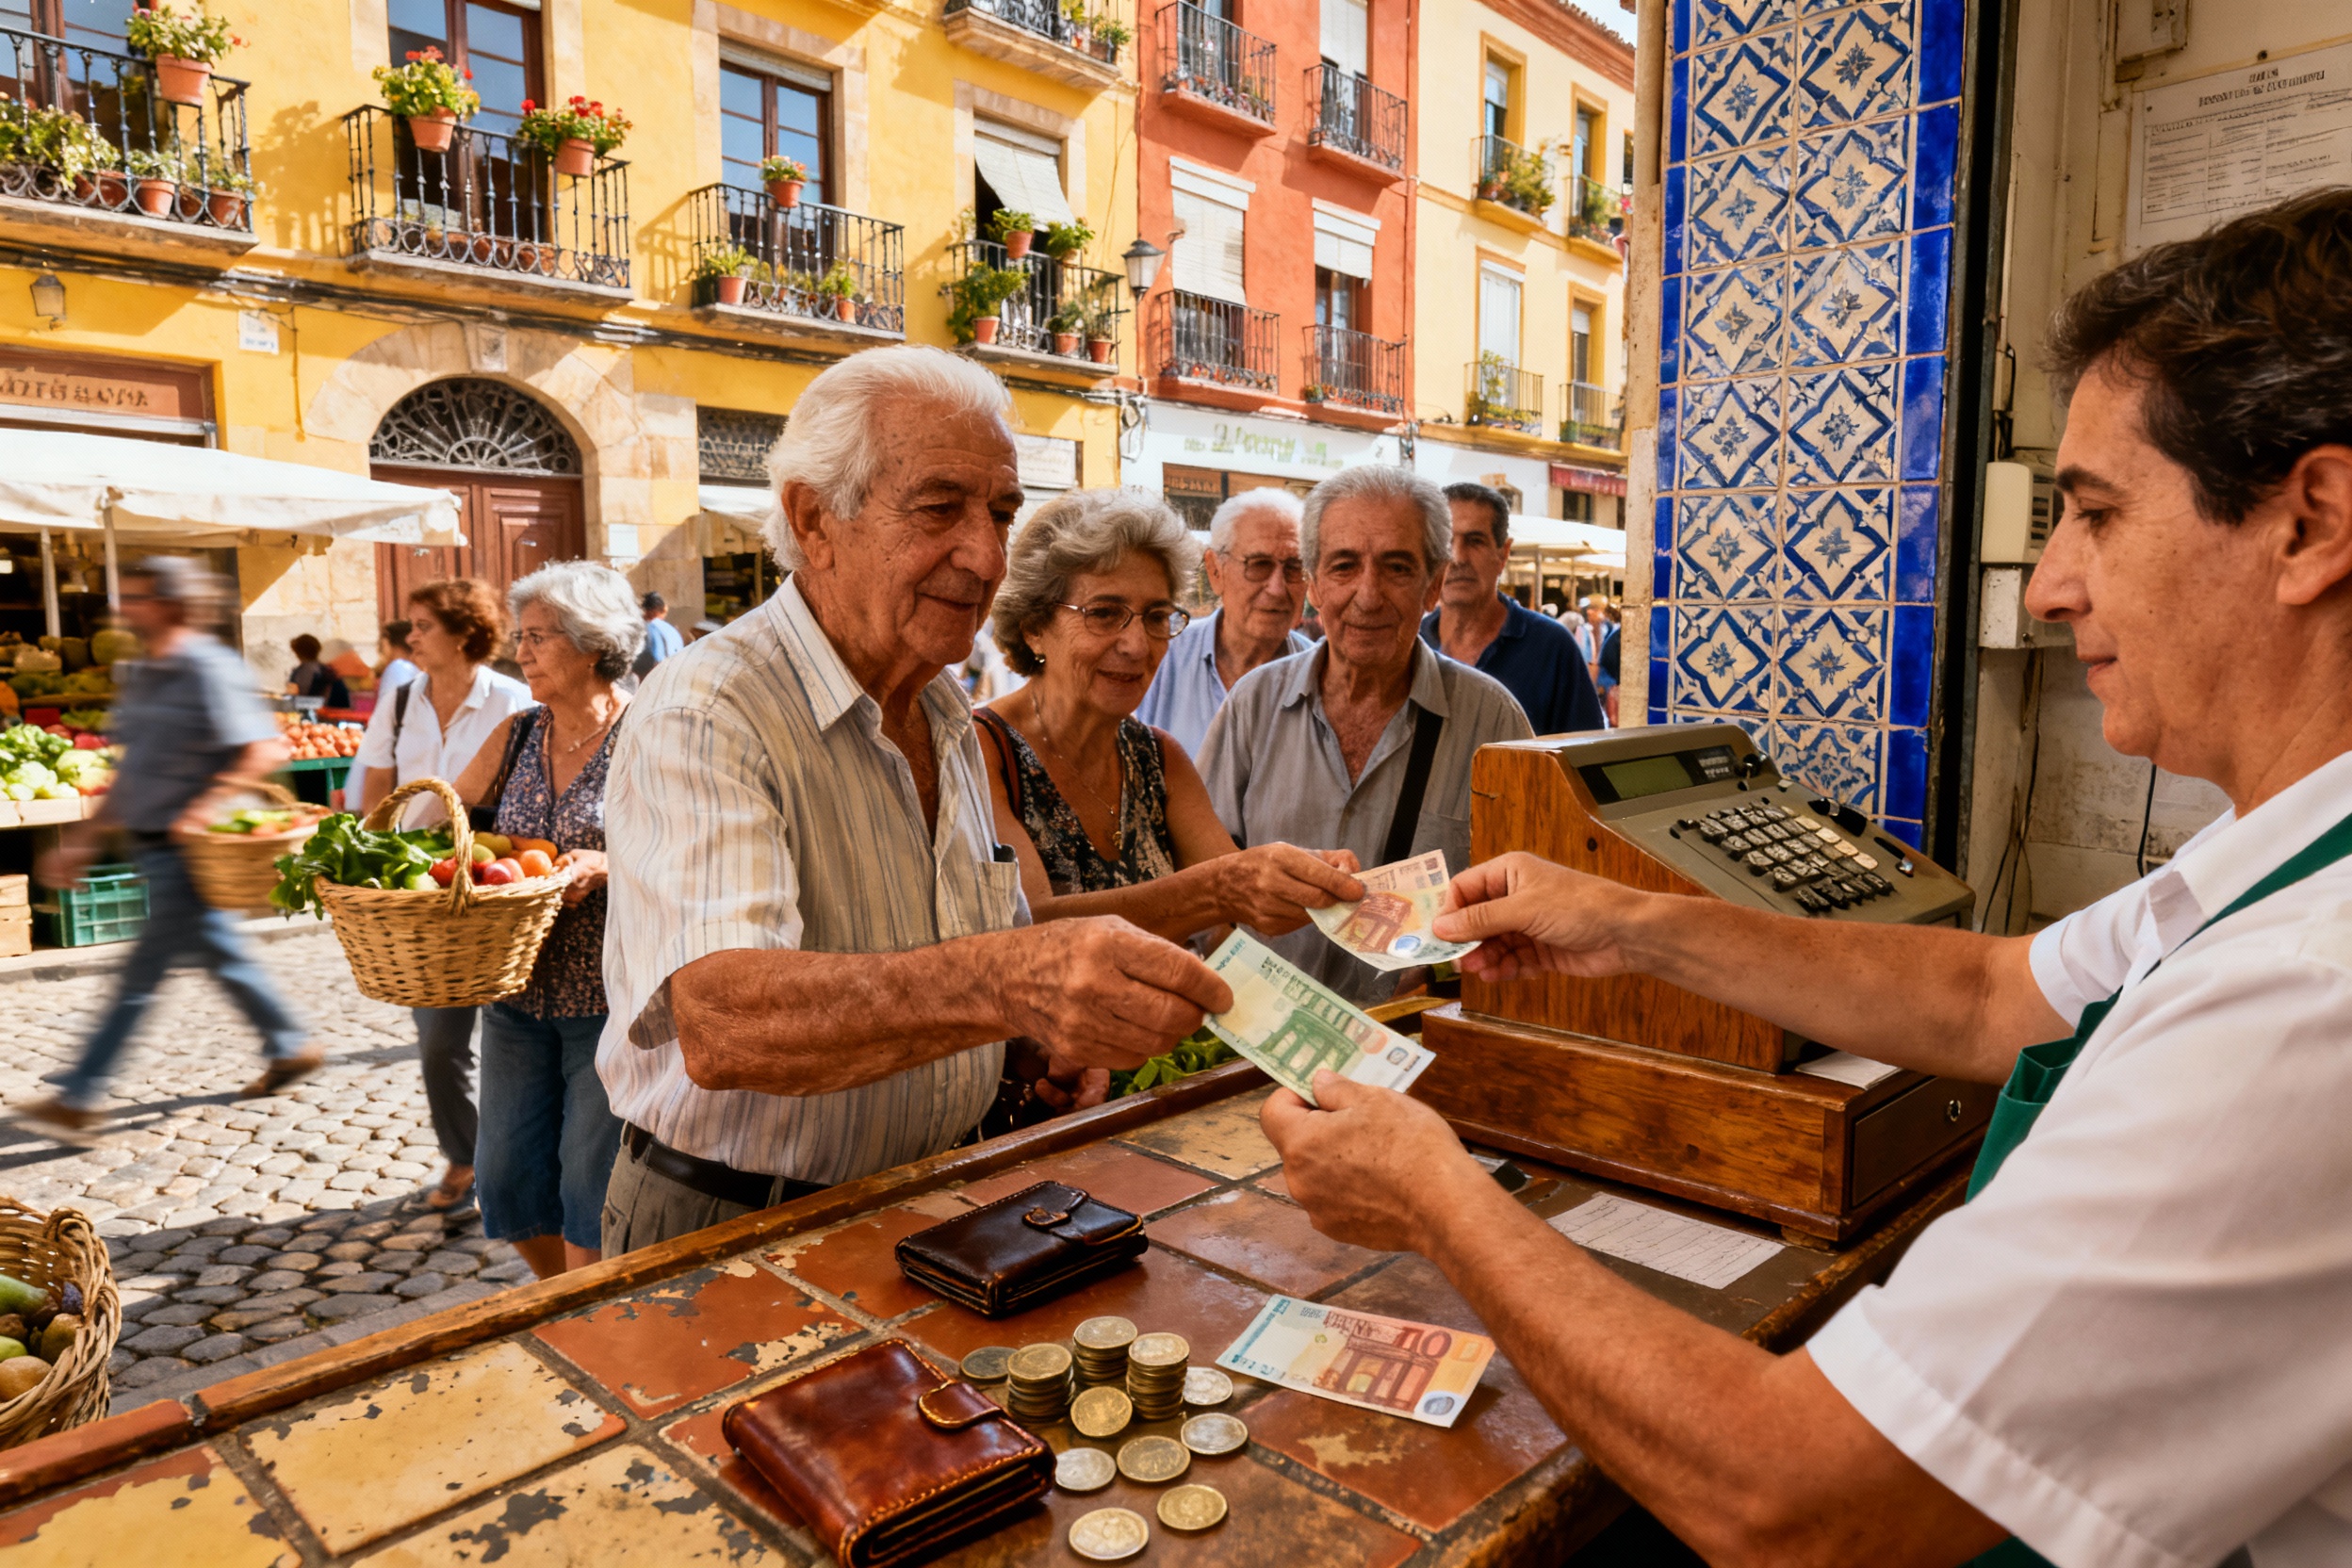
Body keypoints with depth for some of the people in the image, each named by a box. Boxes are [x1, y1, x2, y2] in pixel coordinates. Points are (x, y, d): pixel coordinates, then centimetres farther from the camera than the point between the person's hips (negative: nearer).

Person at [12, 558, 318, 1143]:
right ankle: (291, 1047, 29)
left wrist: (210, 804, -33)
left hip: (187, 852, -9)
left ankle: (81, 1099, 4)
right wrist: (83, 840, 18)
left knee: (143, 972, -3)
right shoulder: (145, 674, 14)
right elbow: (132, 773, 19)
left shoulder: (208, 668, -14)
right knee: (221, 956, 17)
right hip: (153, 847, 9)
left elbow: (264, 750, -22)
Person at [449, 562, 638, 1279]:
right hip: (519, 995, 6)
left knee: (590, 1190, 4)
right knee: (507, 1179, 14)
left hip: (611, 998, -6)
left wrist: (606, 868, -27)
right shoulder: (517, 736, 8)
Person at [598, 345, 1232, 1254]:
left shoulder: (950, 717, 8)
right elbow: (718, 1021, -35)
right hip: (732, 1231, -5)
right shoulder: (702, 720, -19)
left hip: (924, 1206, 6)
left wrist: (1058, 1012, 0)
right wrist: (998, 986, -49)